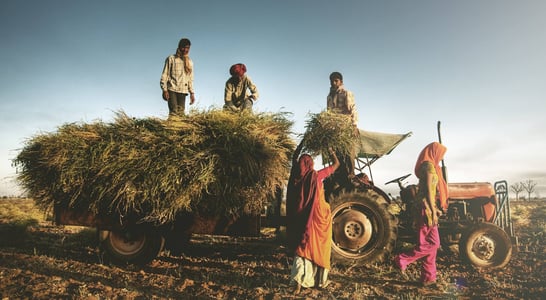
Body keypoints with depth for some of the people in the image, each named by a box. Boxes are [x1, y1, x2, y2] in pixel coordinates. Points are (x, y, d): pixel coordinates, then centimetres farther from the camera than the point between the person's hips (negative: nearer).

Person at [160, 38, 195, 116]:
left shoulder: (190, 62, 17)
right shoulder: (171, 59, 5)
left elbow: (190, 79, 19)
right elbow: (164, 75, 1)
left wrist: (192, 93, 11)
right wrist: (164, 90, -9)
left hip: (183, 91, 3)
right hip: (172, 90, -3)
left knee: (181, 113, -6)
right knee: (173, 112, -15)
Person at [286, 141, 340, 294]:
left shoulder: (295, 176, -3)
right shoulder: (316, 175, -13)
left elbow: (294, 159, 18)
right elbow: (336, 164, -2)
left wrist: (301, 144, 23)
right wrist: (331, 150, 11)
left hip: (301, 218, 3)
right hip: (318, 216, -3)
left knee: (302, 248, 10)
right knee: (319, 248, 13)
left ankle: (298, 282, 0)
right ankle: (321, 280, 25)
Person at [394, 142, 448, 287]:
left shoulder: (429, 166, 18)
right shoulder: (429, 166, -12)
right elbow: (429, 190, -18)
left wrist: (434, 209, 20)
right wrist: (433, 210, -18)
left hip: (428, 208, 10)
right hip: (427, 208, -10)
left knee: (431, 243, 11)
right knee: (431, 243, -6)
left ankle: (428, 277, 18)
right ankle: (403, 259, 0)